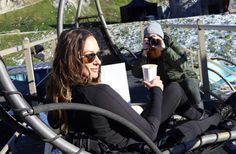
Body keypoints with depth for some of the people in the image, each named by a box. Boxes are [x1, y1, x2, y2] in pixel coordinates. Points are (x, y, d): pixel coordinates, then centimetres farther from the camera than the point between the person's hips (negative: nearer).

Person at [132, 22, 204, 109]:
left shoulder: (172, 44, -14)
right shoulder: (147, 54, -3)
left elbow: (182, 66, -31)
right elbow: (136, 74, -16)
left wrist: (165, 49, -36)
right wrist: (144, 53, -24)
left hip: (185, 79, -3)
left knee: (189, 84, -34)